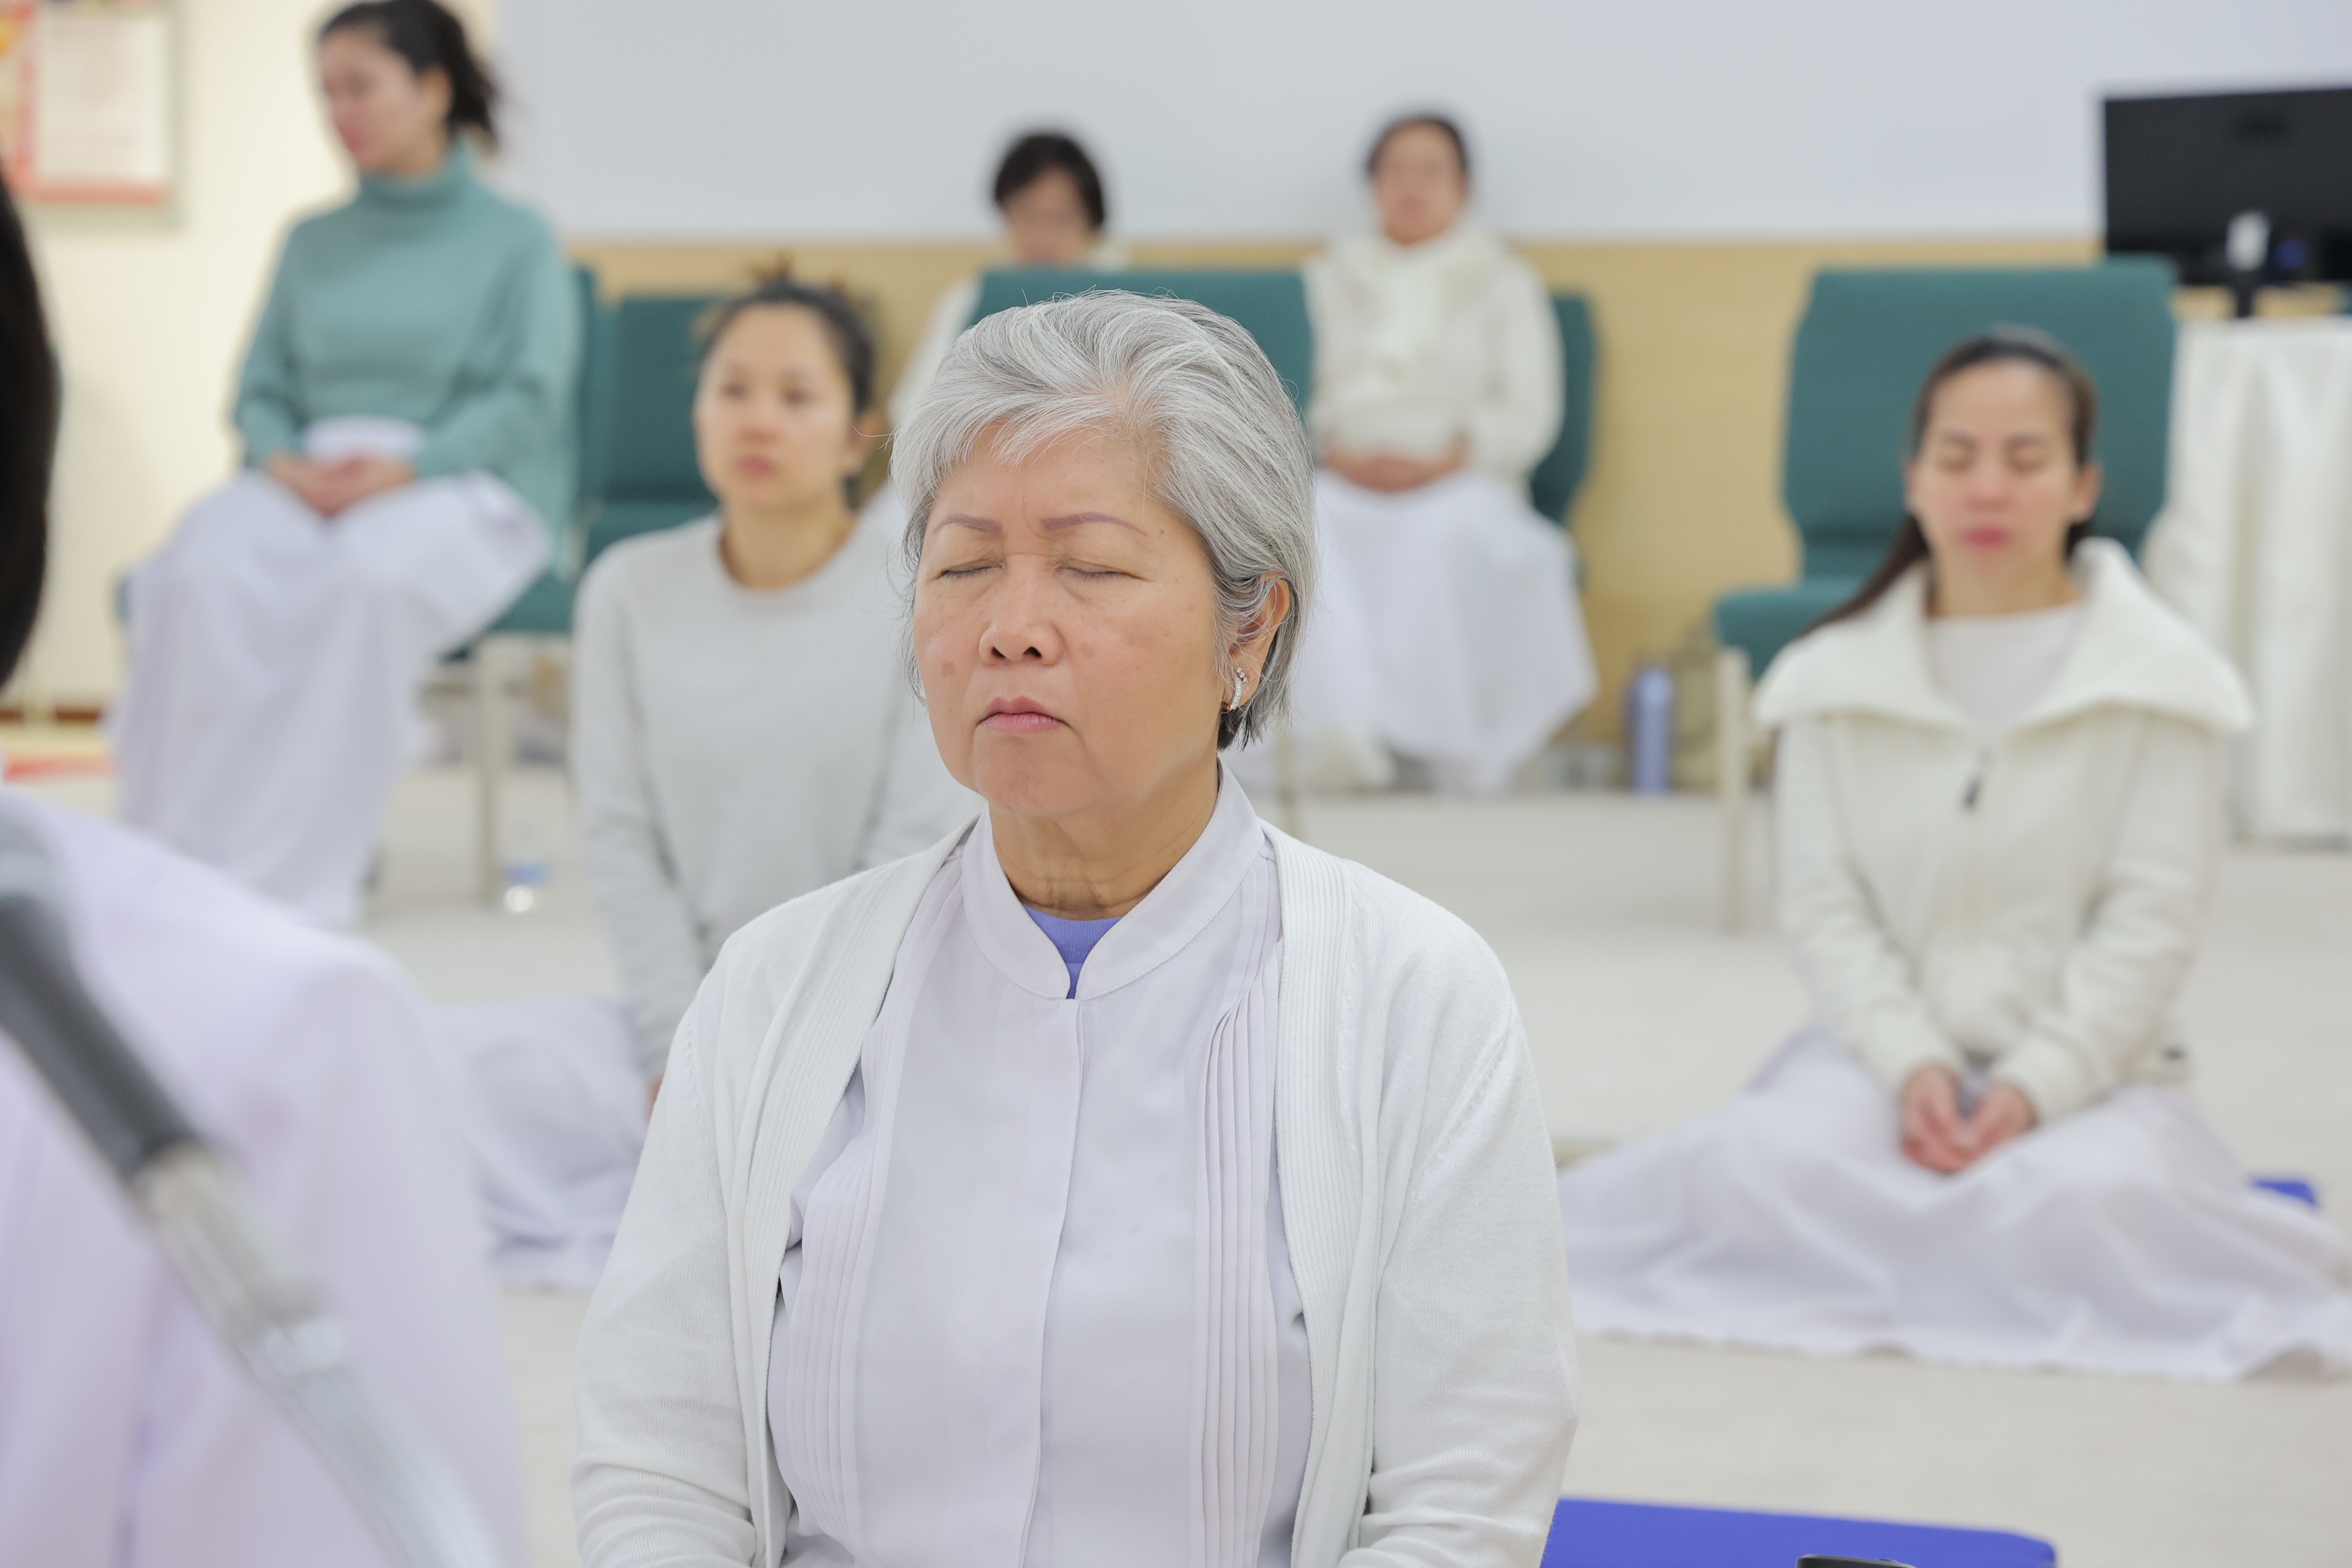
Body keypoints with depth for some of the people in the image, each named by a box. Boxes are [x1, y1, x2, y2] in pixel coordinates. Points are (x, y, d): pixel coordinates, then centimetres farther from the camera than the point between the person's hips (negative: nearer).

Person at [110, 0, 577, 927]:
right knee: (203, 574, -33)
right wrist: (282, 458, -6)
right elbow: (261, 389, 18)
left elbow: (529, 399, -3)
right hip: (306, 481, 4)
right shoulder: (313, 243, 23)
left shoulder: (515, 242, 9)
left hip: (462, 488, -4)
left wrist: (406, 467, -17)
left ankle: (291, 876, -38)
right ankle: (183, 859, -34)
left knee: (373, 578, -41)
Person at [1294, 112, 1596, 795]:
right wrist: (1339, 454, -8)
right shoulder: (1331, 278, 25)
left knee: (1446, 532, -40)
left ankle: (1448, 745, -40)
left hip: (1458, 479, -2)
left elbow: (1527, 413, 6)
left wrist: (1442, 461, -11)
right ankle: (1342, 721, -48)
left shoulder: (1502, 282, 18)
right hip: (1346, 476, 2)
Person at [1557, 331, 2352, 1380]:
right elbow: (1824, 905, 0)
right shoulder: (1838, 676, 4)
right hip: (1890, 1049, 2)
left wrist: (2035, 1086, -17)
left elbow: (2152, 921, -6)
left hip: (2086, 1066, -1)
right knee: (1768, 1165, -31)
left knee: (2095, 1194, -36)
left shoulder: (2155, 679, -1)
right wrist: (1912, 1068, -15)